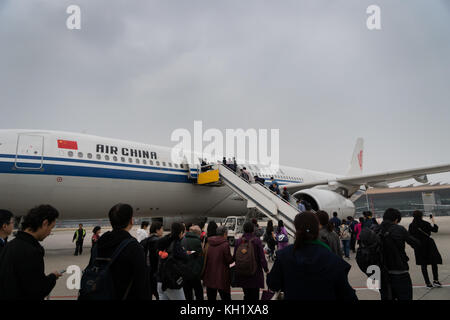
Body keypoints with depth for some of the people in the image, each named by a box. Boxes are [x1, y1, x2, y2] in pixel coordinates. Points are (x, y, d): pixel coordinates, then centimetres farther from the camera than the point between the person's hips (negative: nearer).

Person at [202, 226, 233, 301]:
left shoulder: (208, 244, 3)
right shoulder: (225, 244, -14)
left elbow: (204, 257, 8)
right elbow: (229, 260, -13)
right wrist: (233, 258, 8)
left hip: (209, 277, 5)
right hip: (222, 277, -5)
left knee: (211, 297, 15)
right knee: (226, 297, 5)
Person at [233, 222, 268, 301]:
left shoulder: (239, 241, -4)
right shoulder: (256, 241, -14)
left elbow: (234, 257, 2)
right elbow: (262, 257, -13)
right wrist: (266, 269, 1)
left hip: (242, 275, 3)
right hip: (255, 274, -3)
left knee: (247, 295, 18)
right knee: (254, 296, 9)